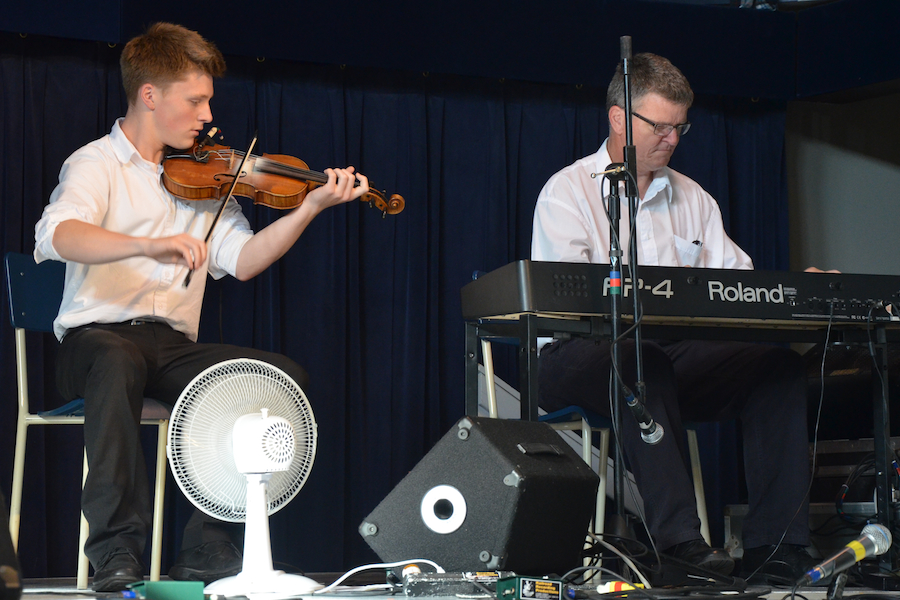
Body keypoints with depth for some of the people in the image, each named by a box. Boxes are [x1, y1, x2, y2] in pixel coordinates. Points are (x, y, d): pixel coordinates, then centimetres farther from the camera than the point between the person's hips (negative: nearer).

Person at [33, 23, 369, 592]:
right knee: (120, 362, -41)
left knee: (287, 375, -18)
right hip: (97, 336, -5)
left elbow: (241, 258, 4)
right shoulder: (96, 165, -1)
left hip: (173, 344, 6)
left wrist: (310, 208, -7)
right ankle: (117, 551, -34)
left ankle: (210, 549, -16)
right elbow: (56, 235, -23)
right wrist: (148, 245, -38)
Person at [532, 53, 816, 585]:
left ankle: (776, 547, -27)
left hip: (674, 357, 5)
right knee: (641, 360, -40)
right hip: (582, 356, -5)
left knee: (780, 361, -20)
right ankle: (678, 539, -45)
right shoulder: (568, 192, 2)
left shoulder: (692, 198, 21)